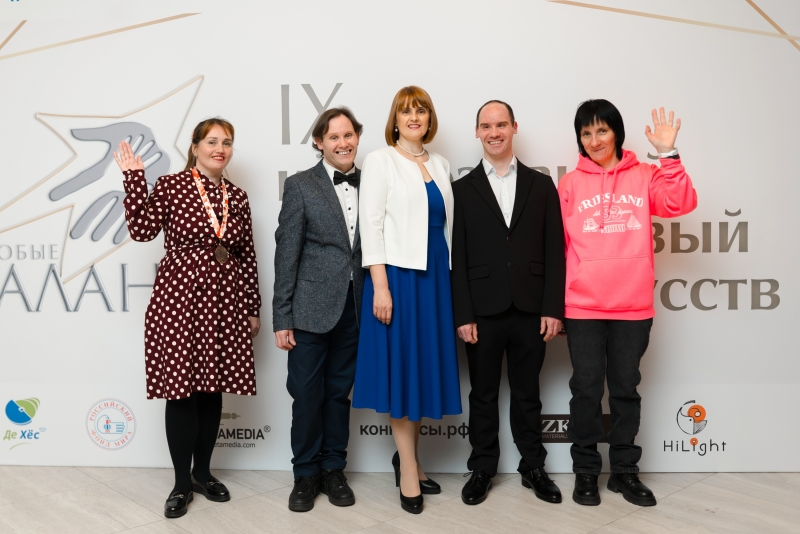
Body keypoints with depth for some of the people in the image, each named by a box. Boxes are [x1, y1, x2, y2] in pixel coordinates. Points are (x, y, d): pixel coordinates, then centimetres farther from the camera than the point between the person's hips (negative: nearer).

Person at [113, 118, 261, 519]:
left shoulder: (238, 198, 10)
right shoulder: (170, 186, 0)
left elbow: (248, 257, 12)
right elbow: (142, 230, -12)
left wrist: (254, 309, 12)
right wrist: (134, 178, -15)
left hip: (225, 304, 4)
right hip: (180, 299, -4)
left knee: (213, 388, 11)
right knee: (182, 389, 2)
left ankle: (203, 473, 28)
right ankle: (181, 483, 17)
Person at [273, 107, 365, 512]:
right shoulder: (300, 185, -2)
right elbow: (287, 254, -5)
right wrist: (282, 318, -8)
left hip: (354, 309, 3)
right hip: (311, 308, -2)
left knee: (340, 392, 14)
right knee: (307, 394, 6)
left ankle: (333, 470, 29)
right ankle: (306, 475, 23)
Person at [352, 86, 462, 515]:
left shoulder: (440, 165, 14)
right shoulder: (380, 161, -1)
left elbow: (446, 224, 14)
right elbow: (371, 225, -8)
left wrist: (450, 278, 7)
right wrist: (379, 286, -16)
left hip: (435, 274, 5)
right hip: (398, 273, -5)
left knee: (427, 365, 9)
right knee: (401, 366, 1)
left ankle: (407, 456, 26)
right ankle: (408, 468, 13)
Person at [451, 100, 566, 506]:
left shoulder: (541, 184, 7)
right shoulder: (463, 189, 4)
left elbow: (554, 251, 3)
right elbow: (457, 257, -1)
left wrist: (553, 308, -4)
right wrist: (463, 315, -7)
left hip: (530, 309, 1)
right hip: (483, 312, 0)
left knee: (527, 393, 13)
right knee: (483, 394, 11)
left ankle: (533, 467, 28)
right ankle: (482, 468, 25)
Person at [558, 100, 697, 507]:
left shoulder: (644, 176, 6)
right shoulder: (571, 183, 3)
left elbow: (680, 203, -9)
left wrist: (668, 155, -16)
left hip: (633, 306, 1)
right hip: (583, 306, -1)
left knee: (626, 388, 11)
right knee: (586, 389, 6)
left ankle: (624, 470, 25)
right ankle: (586, 471, 19)